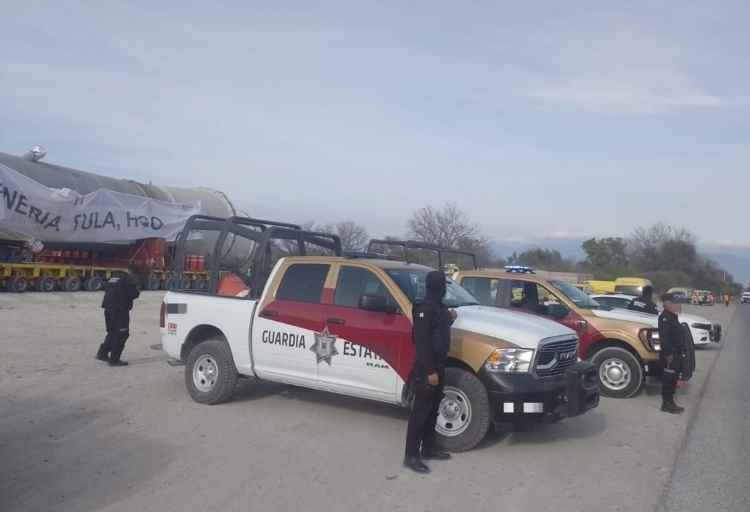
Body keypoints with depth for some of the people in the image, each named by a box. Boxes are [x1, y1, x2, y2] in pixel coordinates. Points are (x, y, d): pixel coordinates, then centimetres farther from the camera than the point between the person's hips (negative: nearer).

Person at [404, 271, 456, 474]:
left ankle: (428, 448, 29)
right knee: (421, 411, -4)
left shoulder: (438, 306, 12)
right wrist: (430, 371, -24)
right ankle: (411, 455, 3)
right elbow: (422, 341, -22)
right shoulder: (425, 308, -18)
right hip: (427, 368, -10)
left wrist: (449, 318, 26)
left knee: (432, 409, 17)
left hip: (438, 365, 10)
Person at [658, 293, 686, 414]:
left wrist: (679, 352, 18)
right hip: (670, 355, -11)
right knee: (668, 379, -3)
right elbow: (664, 337, -24)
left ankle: (670, 403, 26)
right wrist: (668, 353, -24)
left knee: (673, 379, 17)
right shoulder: (665, 317, -18)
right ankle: (667, 404, 6)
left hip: (676, 354, 11)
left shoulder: (672, 316, 15)